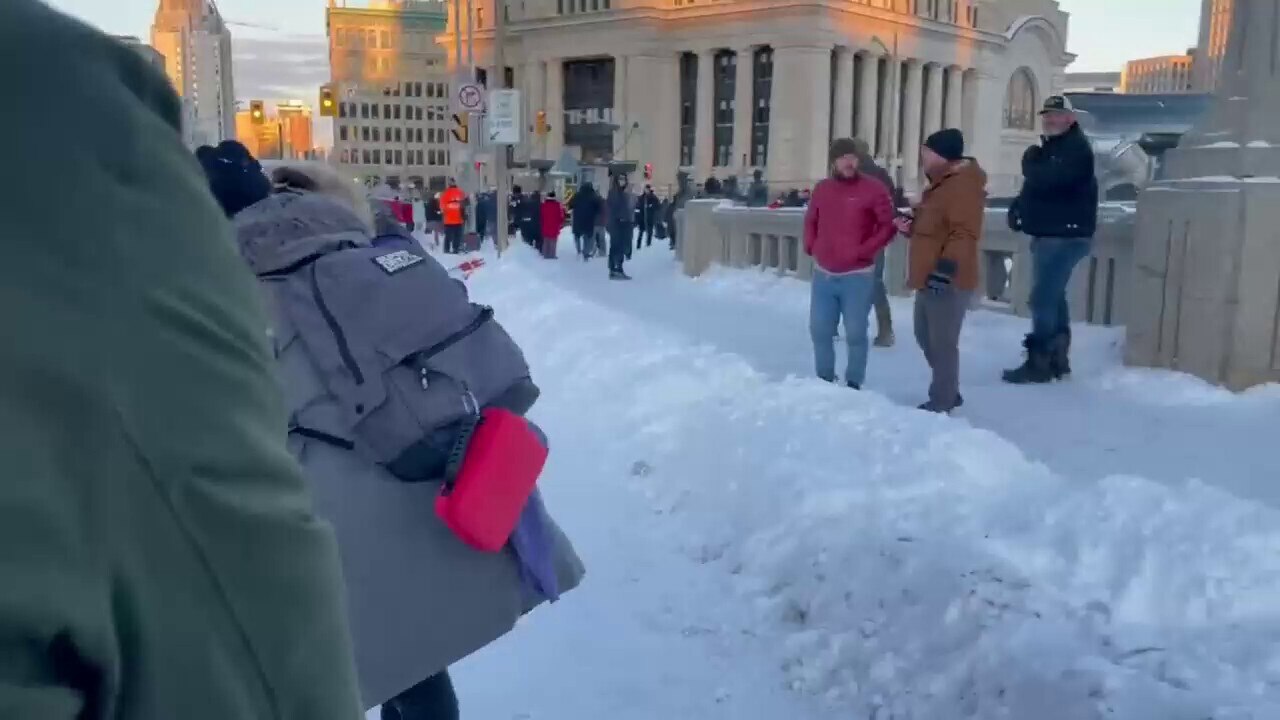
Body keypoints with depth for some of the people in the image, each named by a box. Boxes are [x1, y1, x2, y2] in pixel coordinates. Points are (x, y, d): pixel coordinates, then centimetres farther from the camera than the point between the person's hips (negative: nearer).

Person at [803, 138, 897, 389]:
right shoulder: (822, 189, 8)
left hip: (857, 276, -5)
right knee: (820, 330, 10)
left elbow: (888, 225, -8)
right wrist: (811, 247, 8)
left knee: (855, 333, -1)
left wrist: (864, 251, -15)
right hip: (823, 274, 5)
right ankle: (824, 379, 26)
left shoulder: (873, 188, -7)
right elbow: (810, 221, 22)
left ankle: (854, 383, 12)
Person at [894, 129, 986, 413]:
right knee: (925, 336, 19)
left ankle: (941, 403, 4)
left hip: (947, 281, -11)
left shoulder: (963, 185, -16)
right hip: (930, 278, 11)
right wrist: (909, 225, 13)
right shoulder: (941, 184, 19)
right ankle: (949, 392, 31)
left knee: (943, 343, -4)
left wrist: (947, 266, -34)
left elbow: (965, 234, -26)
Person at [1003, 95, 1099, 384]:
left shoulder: (1077, 148, -12)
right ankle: (1057, 359, 22)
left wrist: (1032, 161, -8)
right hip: (1048, 234, 11)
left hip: (1066, 235, -11)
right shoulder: (1050, 147, 20)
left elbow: (1051, 179, -28)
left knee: (1043, 298, -13)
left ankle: (1039, 363, -11)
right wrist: (1020, 206, 2)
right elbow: (1037, 185, 22)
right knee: (1053, 296, 14)